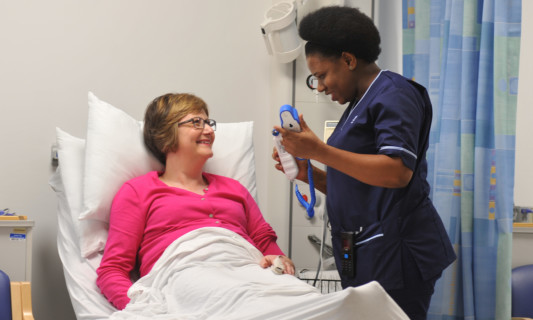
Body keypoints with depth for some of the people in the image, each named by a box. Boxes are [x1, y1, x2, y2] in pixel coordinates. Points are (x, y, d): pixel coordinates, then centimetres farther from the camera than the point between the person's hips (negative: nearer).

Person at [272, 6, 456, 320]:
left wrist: (318, 150, -22)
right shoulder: (359, 105, 21)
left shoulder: (393, 93, -7)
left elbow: (397, 172, -21)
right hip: (365, 257, 9)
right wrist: (308, 173, 8)